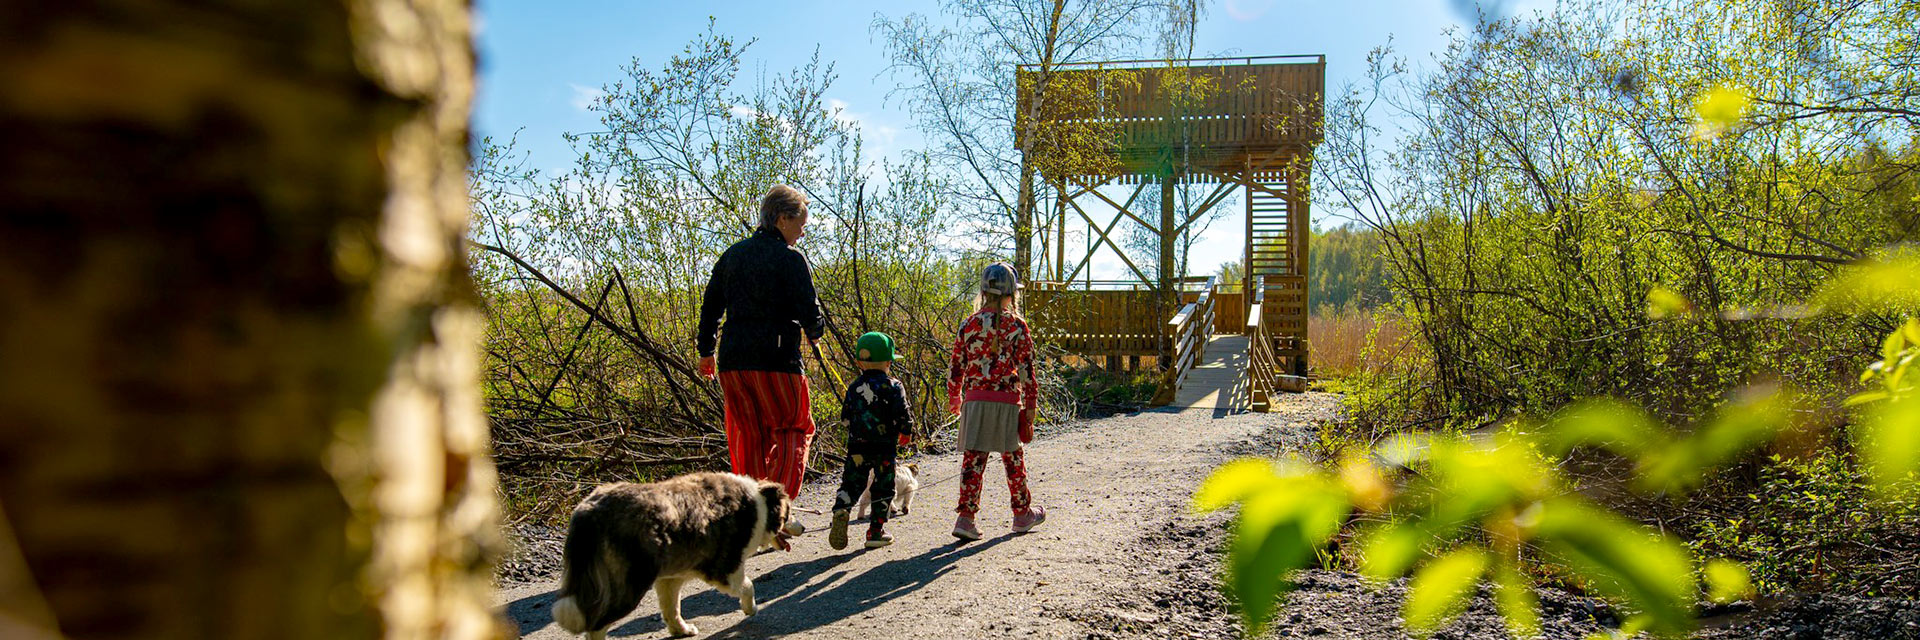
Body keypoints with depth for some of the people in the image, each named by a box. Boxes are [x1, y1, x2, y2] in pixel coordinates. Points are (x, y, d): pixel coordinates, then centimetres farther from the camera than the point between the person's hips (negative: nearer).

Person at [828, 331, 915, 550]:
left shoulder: (854, 387, 7)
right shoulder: (893, 387, -5)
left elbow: (845, 417, 10)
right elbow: (903, 415, -10)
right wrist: (906, 434, 9)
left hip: (857, 447, 3)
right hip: (884, 447, -3)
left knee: (851, 483, 10)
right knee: (883, 488, 7)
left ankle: (841, 510, -20)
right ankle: (876, 532, 8)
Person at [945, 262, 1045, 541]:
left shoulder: (969, 325, 3)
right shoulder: (1016, 326, -5)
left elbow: (956, 368, 7)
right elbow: (1026, 370, -6)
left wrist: (954, 400, 21)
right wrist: (1030, 405, 0)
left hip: (975, 400, 2)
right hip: (1007, 400, -2)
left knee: (973, 458, 4)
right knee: (1013, 457, 13)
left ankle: (966, 517, -4)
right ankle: (1022, 514, 27)